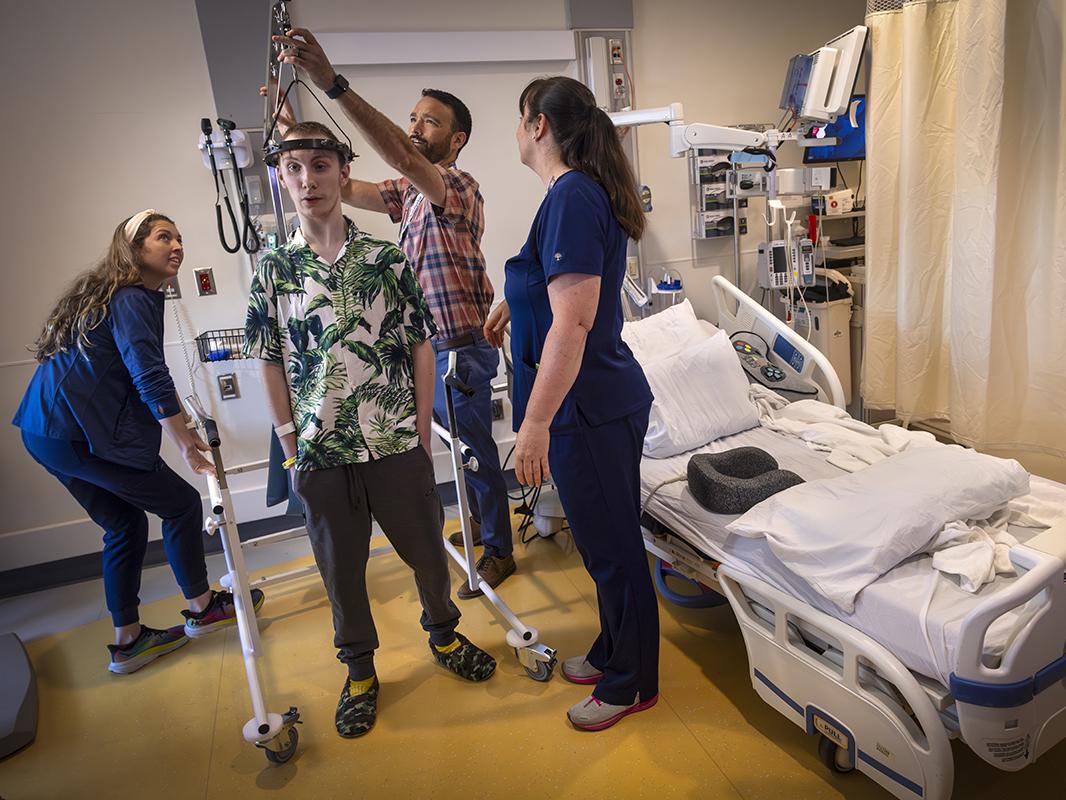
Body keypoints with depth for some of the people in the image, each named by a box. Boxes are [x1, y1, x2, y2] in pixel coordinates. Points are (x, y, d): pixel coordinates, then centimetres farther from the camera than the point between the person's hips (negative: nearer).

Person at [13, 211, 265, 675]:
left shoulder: (106, 294, 19)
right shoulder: (132, 300, -13)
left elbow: (137, 372, 28)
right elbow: (150, 379, -21)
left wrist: (178, 414, 31)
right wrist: (186, 442, -14)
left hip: (45, 430, 10)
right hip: (78, 432, -10)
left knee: (124, 524, 16)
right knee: (182, 505, 2)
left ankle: (128, 641, 24)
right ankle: (201, 609, 19)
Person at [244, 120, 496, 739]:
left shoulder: (388, 259, -2)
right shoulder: (272, 270, 1)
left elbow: (421, 347, 0)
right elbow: (272, 365, 5)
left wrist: (422, 434, -1)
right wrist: (291, 446, 2)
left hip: (397, 446, 0)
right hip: (321, 456, 1)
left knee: (427, 549, 14)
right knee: (342, 566, 14)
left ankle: (443, 633, 42)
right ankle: (360, 669, 37)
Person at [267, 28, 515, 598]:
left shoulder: (459, 188, -15)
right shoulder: (409, 191, 13)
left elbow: (400, 155, -33)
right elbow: (343, 188, 6)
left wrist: (331, 82, -41)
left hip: (460, 349, -9)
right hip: (425, 347, 9)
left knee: (474, 449, 3)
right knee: (460, 445, 21)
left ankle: (498, 550, 21)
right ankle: (482, 521, 41)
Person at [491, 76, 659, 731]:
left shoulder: (571, 197, -19)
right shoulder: (589, 189, 13)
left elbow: (572, 321, -27)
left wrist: (535, 422, -25)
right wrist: (513, 303, 43)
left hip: (588, 407, -10)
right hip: (607, 399, 10)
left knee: (611, 546, 6)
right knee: (610, 539, 22)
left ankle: (631, 684, 28)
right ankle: (613, 652, 42)